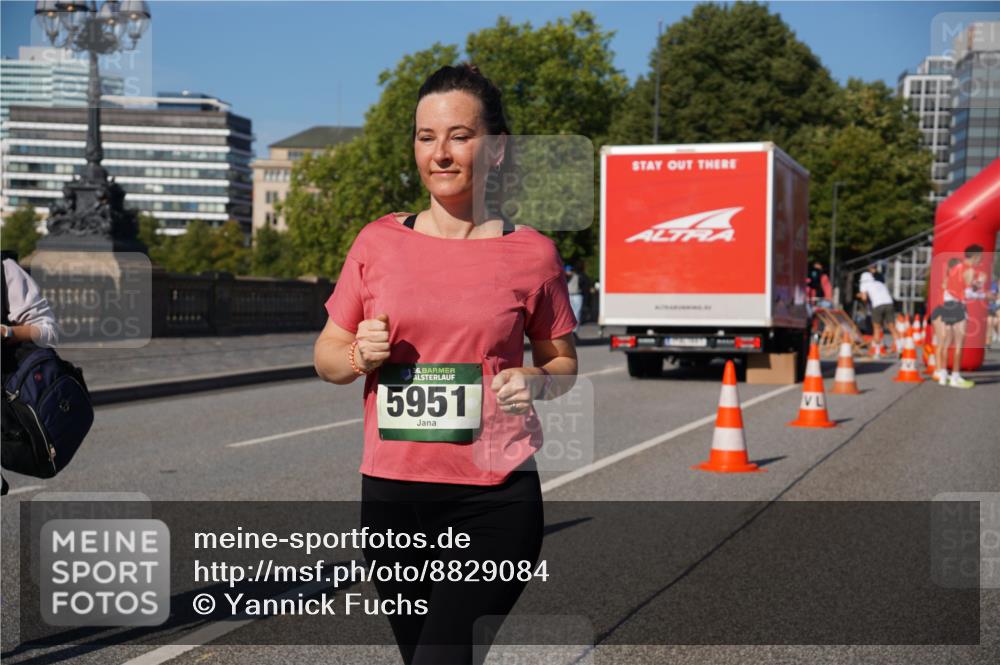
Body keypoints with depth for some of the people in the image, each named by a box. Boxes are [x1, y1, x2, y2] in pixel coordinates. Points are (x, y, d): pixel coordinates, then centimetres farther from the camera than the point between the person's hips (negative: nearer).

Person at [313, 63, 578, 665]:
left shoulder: (532, 253, -1)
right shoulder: (379, 242, 4)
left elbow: (564, 362, 11)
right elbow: (326, 356, 12)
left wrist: (535, 382, -11)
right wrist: (359, 355, -10)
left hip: (494, 499, -3)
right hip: (391, 493, 3)